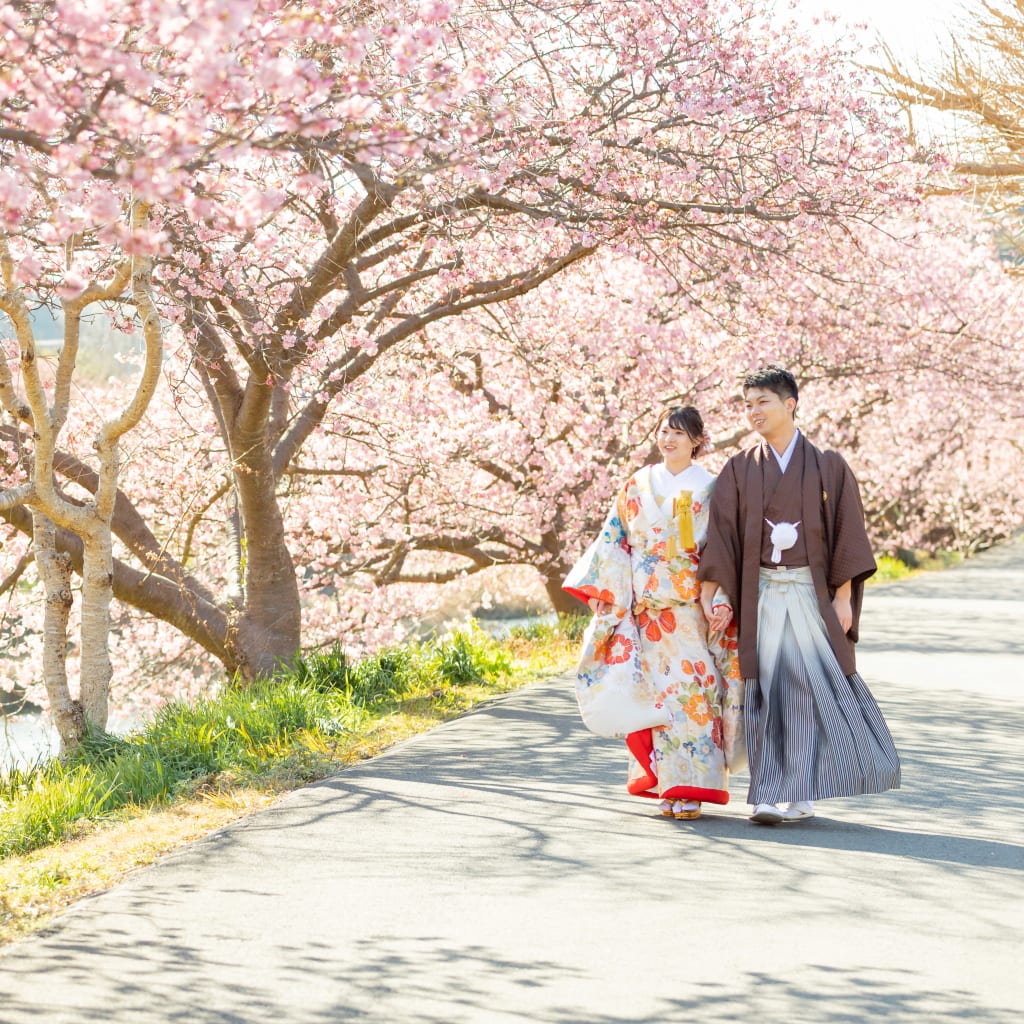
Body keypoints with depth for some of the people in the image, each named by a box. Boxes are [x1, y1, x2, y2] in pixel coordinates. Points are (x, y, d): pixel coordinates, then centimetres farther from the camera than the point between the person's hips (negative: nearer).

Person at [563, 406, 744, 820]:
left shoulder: (710, 489, 3)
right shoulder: (639, 485, 11)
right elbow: (615, 537, 12)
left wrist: (723, 602, -12)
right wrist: (600, 587, 3)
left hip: (693, 601, -3)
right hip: (649, 603, 3)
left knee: (691, 683, -11)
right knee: (661, 685, 0)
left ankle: (690, 787, -9)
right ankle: (669, 785, 5)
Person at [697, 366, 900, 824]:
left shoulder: (827, 467, 2)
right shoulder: (739, 470, 7)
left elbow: (846, 531, -2)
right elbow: (721, 534, 1)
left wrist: (843, 597, -10)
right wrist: (708, 594, -9)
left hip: (813, 592, -1)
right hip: (762, 595, 1)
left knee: (819, 686, -6)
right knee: (771, 691, -2)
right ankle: (787, 798, 2)